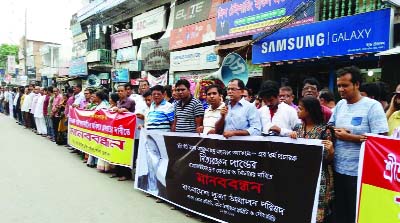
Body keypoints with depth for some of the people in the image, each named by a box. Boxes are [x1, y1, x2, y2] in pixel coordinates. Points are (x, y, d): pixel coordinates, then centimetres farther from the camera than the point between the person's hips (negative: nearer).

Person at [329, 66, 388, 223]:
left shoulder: (373, 106, -12)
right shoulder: (340, 105, 8)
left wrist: (349, 137, -17)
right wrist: (335, 132, -7)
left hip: (360, 172, -6)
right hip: (338, 168, 6)